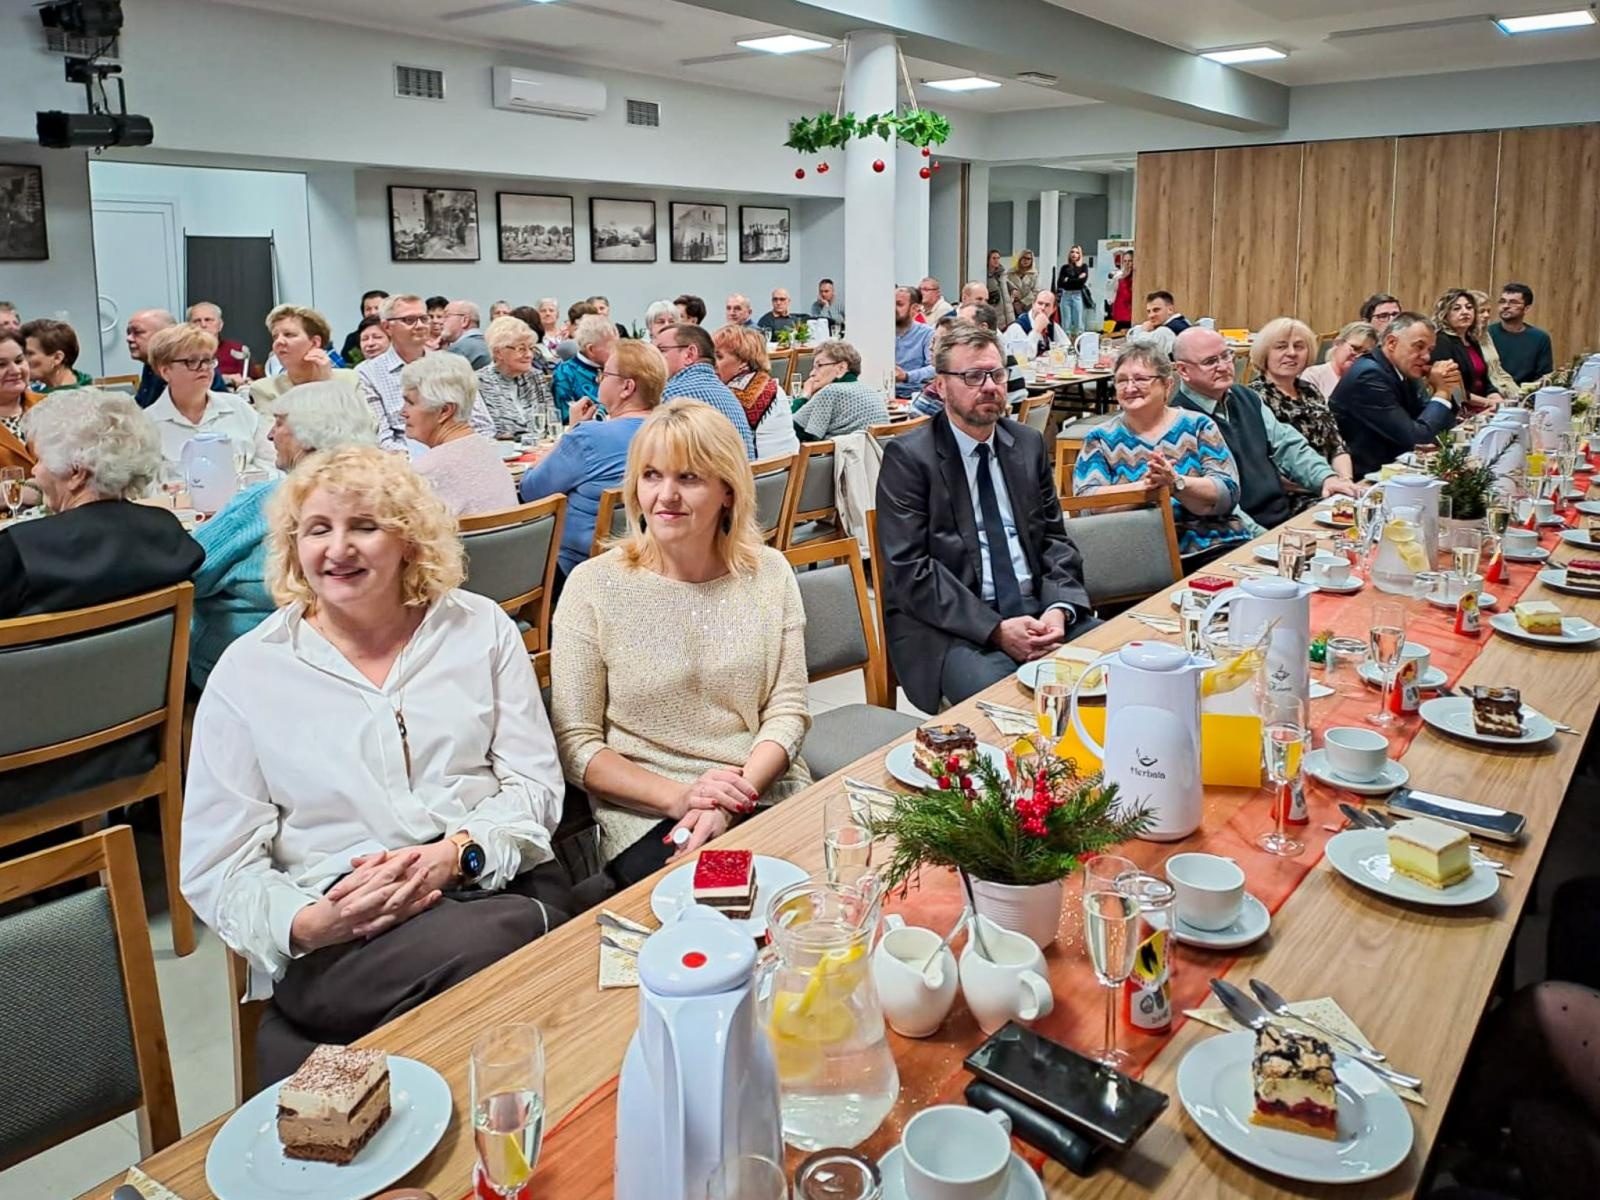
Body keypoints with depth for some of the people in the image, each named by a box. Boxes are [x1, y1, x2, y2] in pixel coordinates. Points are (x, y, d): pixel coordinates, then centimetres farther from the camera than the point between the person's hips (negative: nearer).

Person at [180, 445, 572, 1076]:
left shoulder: (480, 628, 11)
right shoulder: (249, 669, 7)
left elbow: (534, 783, 6)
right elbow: (216, 867, 4)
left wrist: (457, 854, -14)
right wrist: (307, 923, -16)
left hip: (497, 884, 2)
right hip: (338, 938, -2)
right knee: (471, 949, -36)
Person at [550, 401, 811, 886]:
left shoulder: (769, 574, 6)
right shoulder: (593, 585, -2)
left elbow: (787, 710, 3)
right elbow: (575, 743, -2)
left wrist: (733, 801, -14)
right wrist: (678, 796, -16)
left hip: (769, 797, 3)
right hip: (647, 818, -2)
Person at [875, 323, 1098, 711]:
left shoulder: (1028, 444, 14)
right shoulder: (908, 457, -4)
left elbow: (1055, 538, 14)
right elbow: (909, 570, -11)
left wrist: (1058, 608, -7)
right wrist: (996, 630, -19)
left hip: (1035, 609, 6)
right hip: (949, 622, -5)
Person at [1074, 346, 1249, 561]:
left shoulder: (1197, 425, 10)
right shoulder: (1101, 438, 10)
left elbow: (1227, 495, -1)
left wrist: (1176, 483, -20)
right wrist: (1144, 485, -20)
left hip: (1213, 548, 1)